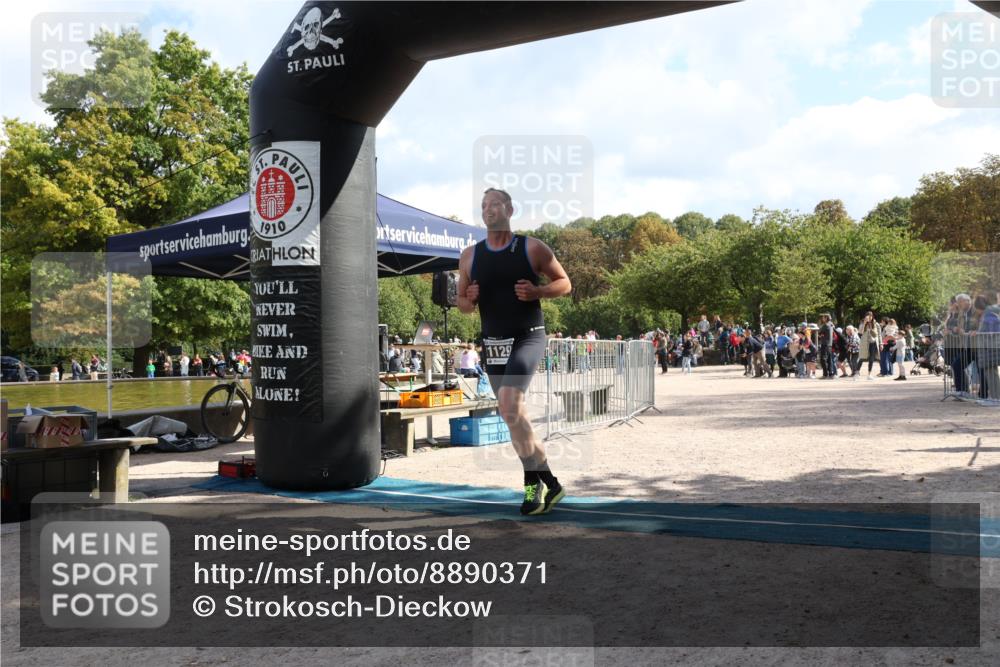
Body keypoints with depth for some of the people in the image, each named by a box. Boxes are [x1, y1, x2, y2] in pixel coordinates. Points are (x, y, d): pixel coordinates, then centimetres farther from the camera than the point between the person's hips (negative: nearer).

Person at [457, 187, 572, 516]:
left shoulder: (532, 248, -2)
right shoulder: (470, 255, 7)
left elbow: (564, 283, 5)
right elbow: (461, 302, 14)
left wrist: (537, 292, -14)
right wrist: (469, 301, -9)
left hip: (528, 337, -5)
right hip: (492, 344, 5)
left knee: (509, 406, -23)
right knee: (514, 415, 9)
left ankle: (535, 481, -8)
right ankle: (546, 482, 23)